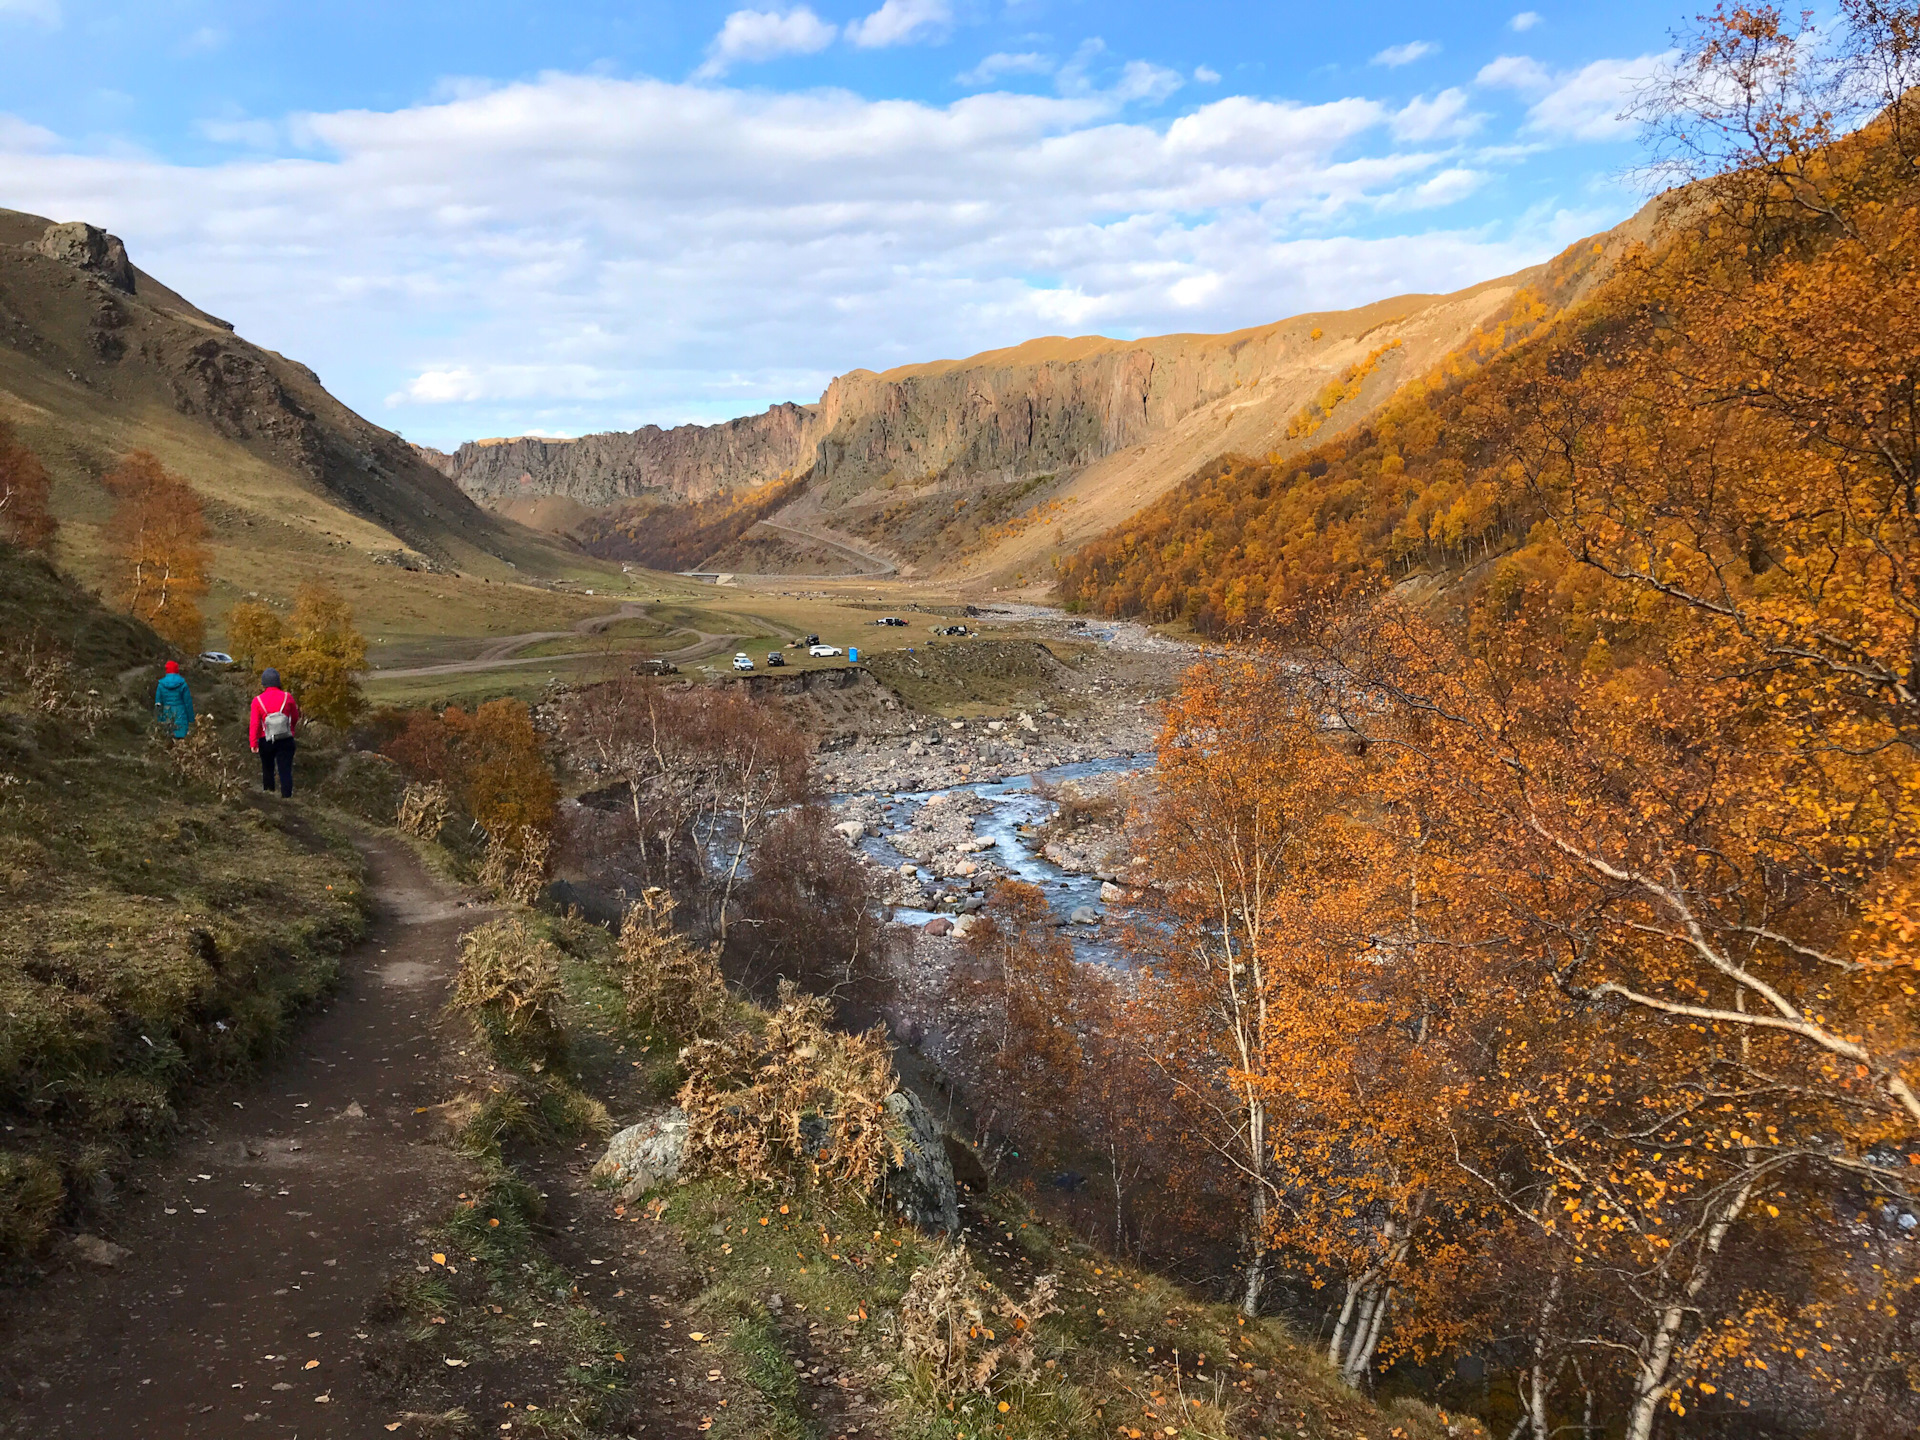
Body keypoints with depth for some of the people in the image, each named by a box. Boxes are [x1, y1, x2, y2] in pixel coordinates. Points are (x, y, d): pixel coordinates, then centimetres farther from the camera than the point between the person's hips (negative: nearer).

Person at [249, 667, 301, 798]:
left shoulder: (258, 700, -6)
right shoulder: (287, 698, -4)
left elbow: (254, 724, -9)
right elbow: (295, 718, 7)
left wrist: (253, 743, -7)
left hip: (266, 742, 0)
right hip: (286, 741, 0)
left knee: (267, 769, 17)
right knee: (285, 770, -3)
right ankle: (287, 795, -12)